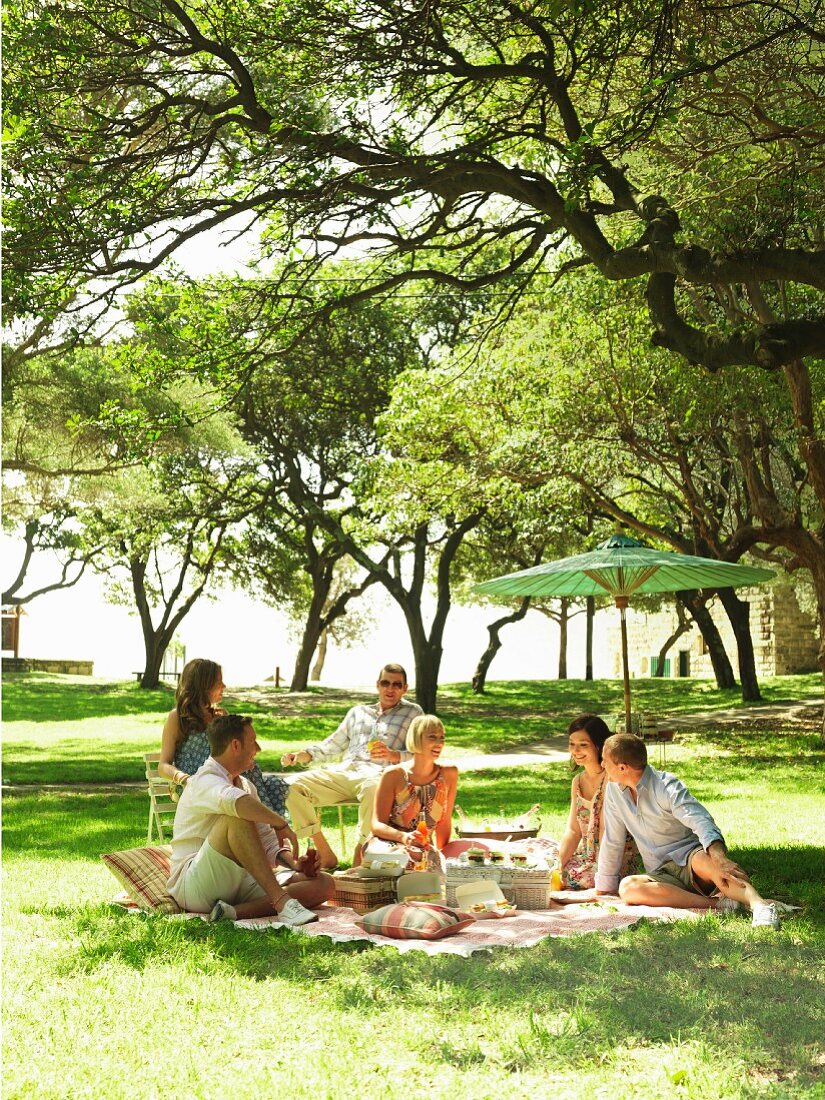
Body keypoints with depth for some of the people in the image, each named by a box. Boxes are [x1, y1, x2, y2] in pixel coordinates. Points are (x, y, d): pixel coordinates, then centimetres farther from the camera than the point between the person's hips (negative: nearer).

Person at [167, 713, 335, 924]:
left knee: (324, 885, -9)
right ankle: (281, 902, -36)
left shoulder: (246, 786, 18)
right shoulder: (203, 781, -10)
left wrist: (294, 863, -1)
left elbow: (269, 843, 18)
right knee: (238, 816, -32)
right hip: (194, 885, -8)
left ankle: (236, 911, -27)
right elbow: (236, 801, -35)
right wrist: (282, 824, -26)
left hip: (239, 880, 8)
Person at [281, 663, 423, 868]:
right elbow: (333, 744, 30)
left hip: (377, 774, -4)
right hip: (343, 771, 5)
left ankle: (359, 858, -29)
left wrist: (393, 755, -16)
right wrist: (303, 754, 12)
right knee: (295, 785, -20)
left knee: (373, 790, -43)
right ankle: (326, 855, -16)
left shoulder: (412, 713, 17)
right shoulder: (359, 711, 29)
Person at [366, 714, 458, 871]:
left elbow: (445, 822, 10)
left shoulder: (449, 774, 0)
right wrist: (404, 837, -30)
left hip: (425, 849, 3)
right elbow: (377, 825, -11)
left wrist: (442, 854, 14)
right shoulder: (394, 775, -8)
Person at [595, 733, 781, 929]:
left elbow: (700, 821, -29)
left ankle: (759, 904, -56)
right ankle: (716, 903, -34)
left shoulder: (667, 786, -12)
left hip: (689, 856, -5)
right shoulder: (614, 790, 5)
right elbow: (613, 841, 14)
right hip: (663, 873, 5)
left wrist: (719, 858, -48)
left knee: (703, 861, -41)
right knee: (627, 887, -31)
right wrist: (603, 888, 17)